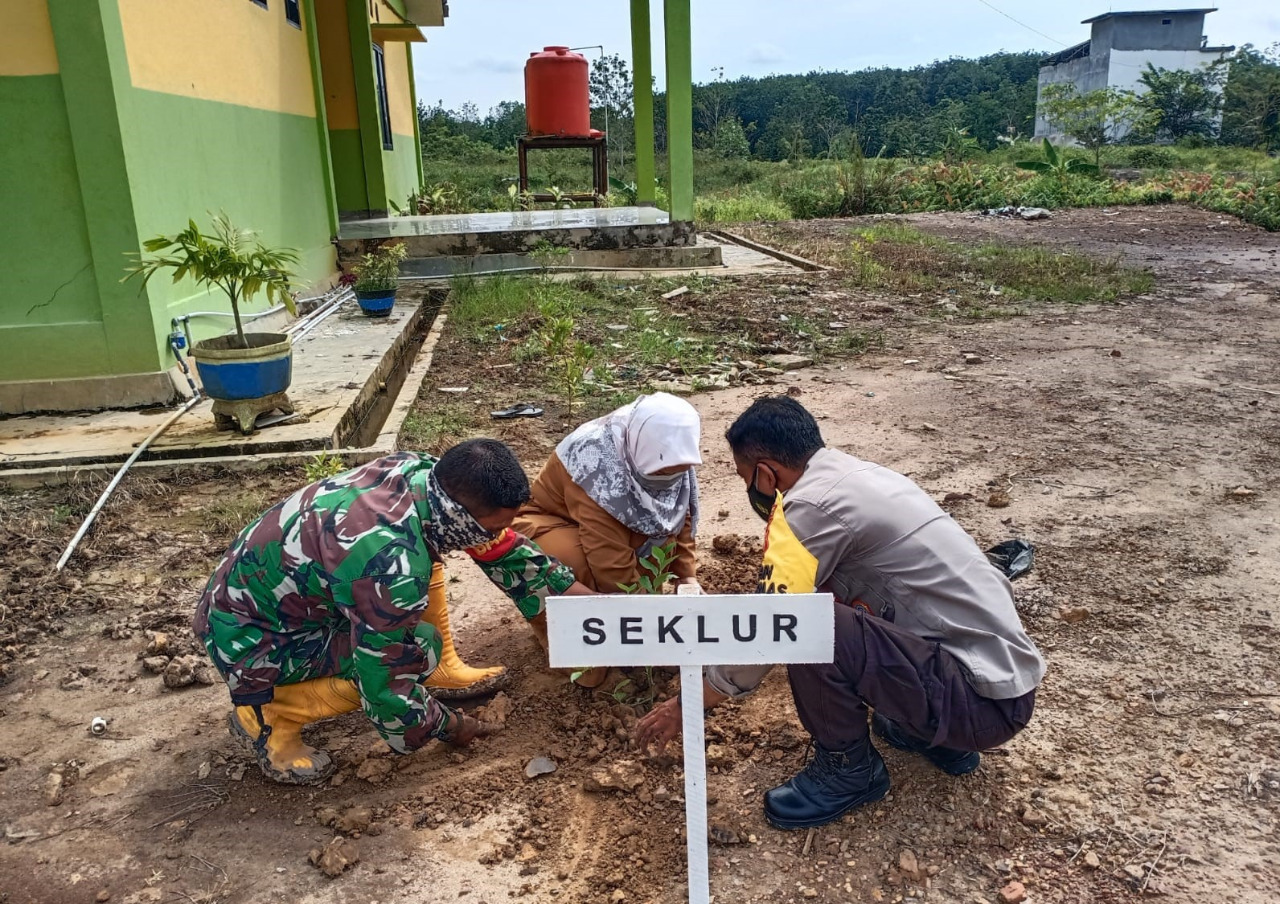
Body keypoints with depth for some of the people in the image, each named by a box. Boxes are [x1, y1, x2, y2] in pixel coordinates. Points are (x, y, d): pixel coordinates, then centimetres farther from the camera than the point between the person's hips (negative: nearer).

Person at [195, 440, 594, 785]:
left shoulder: (421, 472, -15)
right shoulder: (392, 566, -37)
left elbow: (502, 549, 0)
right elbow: (387, 689, -26)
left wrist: (585, 596, 3)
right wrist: (448, 726, -7)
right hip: (247, 639, -8)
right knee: (421, 647, -19)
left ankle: (443, 672, 14)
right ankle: (266, 717, -4)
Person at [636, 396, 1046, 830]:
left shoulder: (811, 504, -17)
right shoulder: (856, 474, 11)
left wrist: (683, 705, 1)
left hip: (987, 700, -10)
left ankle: (849, 768, 2)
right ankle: (937, 735, 19)